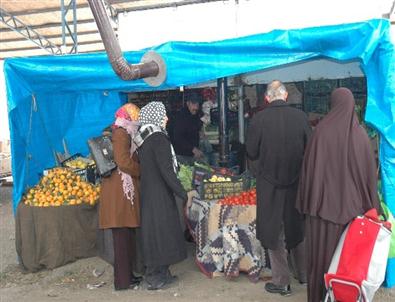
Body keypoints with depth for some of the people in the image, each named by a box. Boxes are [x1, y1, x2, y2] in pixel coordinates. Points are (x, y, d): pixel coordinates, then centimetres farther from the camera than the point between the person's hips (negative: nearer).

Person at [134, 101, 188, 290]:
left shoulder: (144, 138, 9)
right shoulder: (159, 138, -17)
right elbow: (166, 170, -21)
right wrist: (181, 192, -16)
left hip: (148, 190, 9)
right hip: (159, 192, -9)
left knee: (153, 230, 14)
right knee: (160, 230, 1)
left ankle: (161, 274, 26)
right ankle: (155, 276, 11)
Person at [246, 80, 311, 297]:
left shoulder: (259, 118, -13)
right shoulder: (300, 116, -8)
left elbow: (251, 153, -6)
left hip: (270, 183, -3)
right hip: (296, 181, 3)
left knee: (274, 231, 10)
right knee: (297, 226, 21)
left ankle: (281, 282, 20)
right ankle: (304, 273, 35)